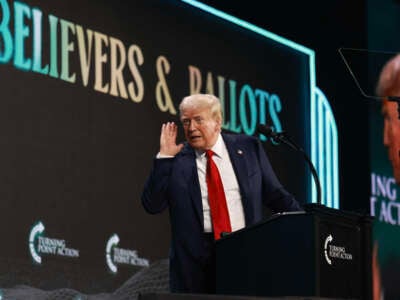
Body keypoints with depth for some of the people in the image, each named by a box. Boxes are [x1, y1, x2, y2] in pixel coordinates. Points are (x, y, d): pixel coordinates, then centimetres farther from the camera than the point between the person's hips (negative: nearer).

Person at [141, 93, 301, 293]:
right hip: (195, 259, -1)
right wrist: (164, 157, -4)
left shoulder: (248, 148, 9)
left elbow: (274, 195, 14)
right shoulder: (176, 160, 6)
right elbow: (152, 205, -1)